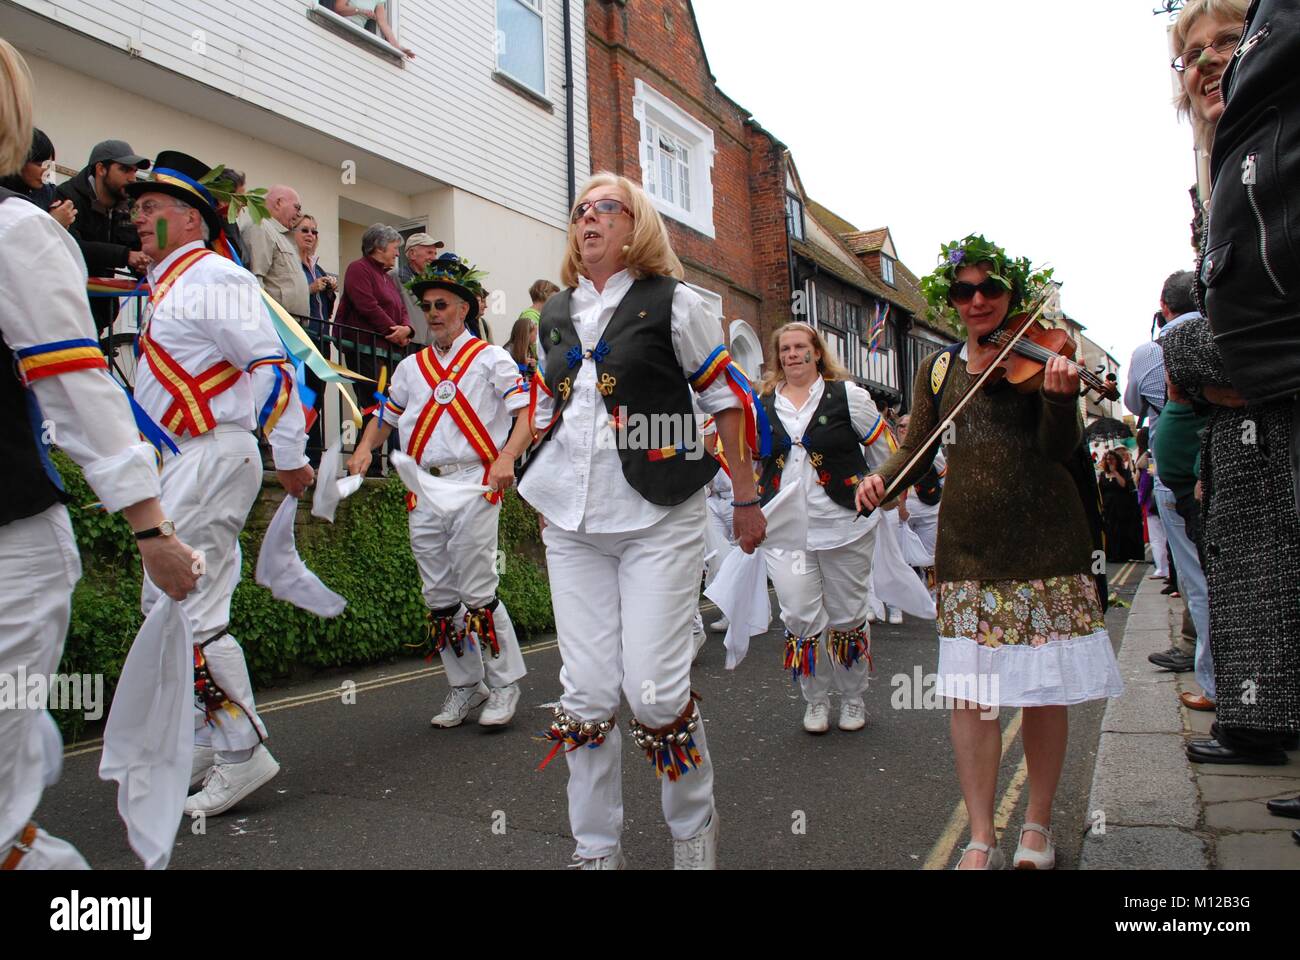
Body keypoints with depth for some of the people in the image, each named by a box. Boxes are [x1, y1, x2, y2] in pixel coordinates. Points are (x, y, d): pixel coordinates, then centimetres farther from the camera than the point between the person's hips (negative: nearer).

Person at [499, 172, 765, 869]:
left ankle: (693, 827, 21)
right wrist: (506, 460, 19)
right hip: (572, 522, 5)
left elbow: (727, 398, 1)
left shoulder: (672, 302, -1)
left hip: (659, 519, -4)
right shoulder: (556, 315, 13)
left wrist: (746, 499, 2)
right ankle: (596, 848, 21)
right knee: (585, 693, 3)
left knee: (656, 691, -7)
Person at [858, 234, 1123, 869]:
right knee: (969, 692, -1)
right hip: (968, 544, 2)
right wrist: (880, 479, -7)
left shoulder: (1038, 353, 0)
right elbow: (917, 448, 13)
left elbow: (1060, 451, -9)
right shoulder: (939, 369, 11)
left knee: (1044, 687, 5)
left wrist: (1060, 396, -28)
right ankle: (981, 841, 11)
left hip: (1043, 541, -2)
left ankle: (1038, 826, 24)